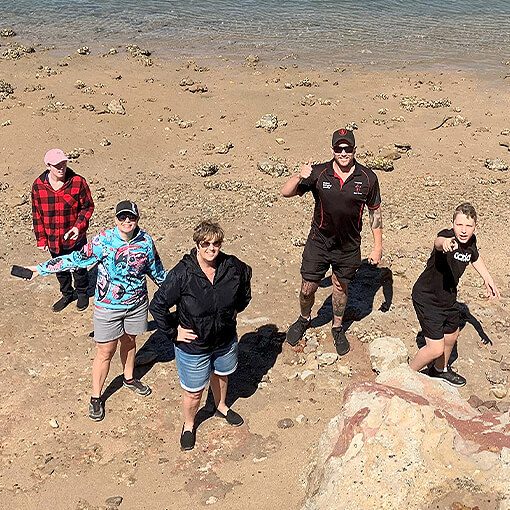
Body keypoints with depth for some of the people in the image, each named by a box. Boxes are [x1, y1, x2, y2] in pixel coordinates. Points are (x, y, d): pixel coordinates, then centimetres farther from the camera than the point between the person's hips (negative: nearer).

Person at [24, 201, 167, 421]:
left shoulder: (146, 241, -9)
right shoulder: (103, 241, -19)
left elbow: (155, 268, 7)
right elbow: (76, 259, -11)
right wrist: (43, 268, -10)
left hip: (137, 304, 3)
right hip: (108, 306, -3)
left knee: (129, 341, 24)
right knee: (105, 352, 5)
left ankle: (129, 378, 50)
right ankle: (96, 397, 22)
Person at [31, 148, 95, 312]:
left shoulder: (78, 182, -16)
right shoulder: (38, 186, -9)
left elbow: (88, 206, -7)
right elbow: (37, 214, 0)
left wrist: (79, 226, -21)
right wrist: (41, 239, -1)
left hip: (76, 237, -2)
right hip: (53, 240, 2)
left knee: (79, 268, 16)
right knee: (60, 269, 21)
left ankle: (82, 293, 43)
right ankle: (67, 294, 45)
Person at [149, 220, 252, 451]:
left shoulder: (232, 267, -16)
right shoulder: (182, 274, -28)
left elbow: (246, 276, 10)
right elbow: (157, 305, -19)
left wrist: (238, 307, 9)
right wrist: (174, 329, -15)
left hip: (226, 340, 4)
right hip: (193, 346, -4)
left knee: (221, 375, 30)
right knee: (193, 392, 13)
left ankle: (221, 406, 62)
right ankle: (188, 425, 43)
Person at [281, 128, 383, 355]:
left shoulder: (368, 178, -11)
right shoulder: (318, 173, -14)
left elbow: (375, 211, 0)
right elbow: (285, 192, -14)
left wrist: (378, 246, 1)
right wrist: (299, 177, -35)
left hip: (348, 247, 1)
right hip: (319, 242, 0)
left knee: (340, 288, 19)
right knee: (307, 288, 9)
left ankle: (338, 328, 43)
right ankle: (304, 320, 41)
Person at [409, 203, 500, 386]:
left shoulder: (471, 241, -7)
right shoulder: (447, 236, -29)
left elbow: (475, 258, 18)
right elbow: (438, 242, -56)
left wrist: (488, 280, 20)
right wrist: (444, 242, -79)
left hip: (449, 296, 8)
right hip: (427, 297, -8)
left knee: (451, 336, 26)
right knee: (436, 349, -9)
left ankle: (440, 369, 54)